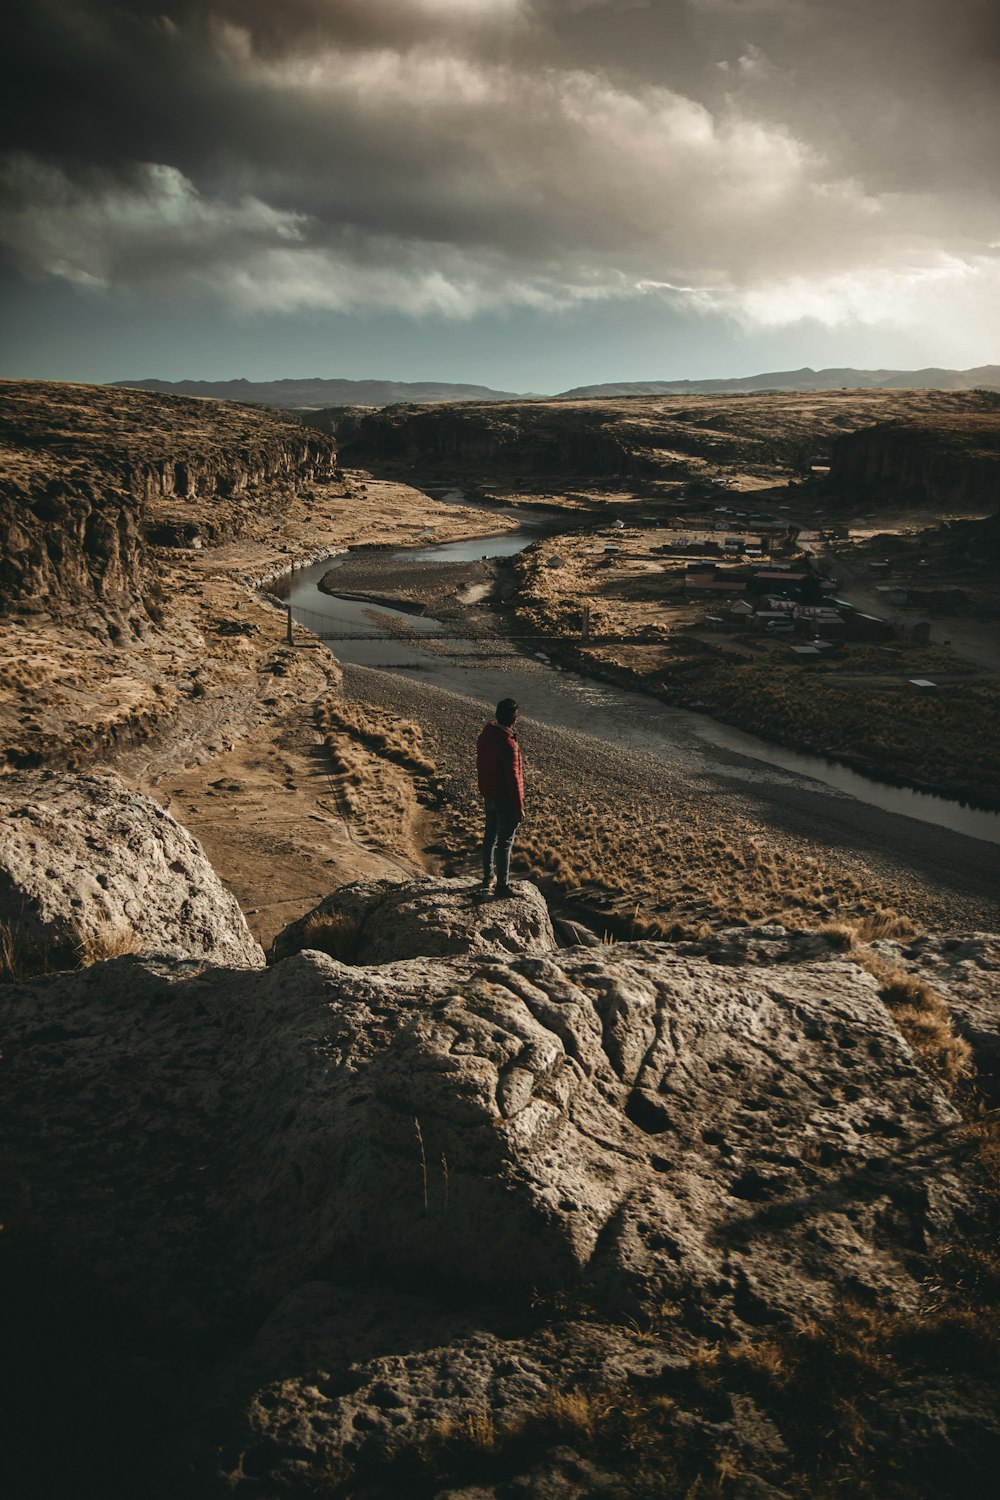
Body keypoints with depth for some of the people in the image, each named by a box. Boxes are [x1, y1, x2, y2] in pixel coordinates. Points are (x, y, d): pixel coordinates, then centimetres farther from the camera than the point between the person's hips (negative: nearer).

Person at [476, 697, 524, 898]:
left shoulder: (484, 736, -1)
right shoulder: (508, 745, -27)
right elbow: (513, 778, -23)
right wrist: (519, 807, -15)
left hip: (489, 796, 8)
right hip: (505, 799, -8)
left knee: (490, 836, 20)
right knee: (505, 842, 3)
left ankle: (488, 878, 33)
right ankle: (502, 885, 13)